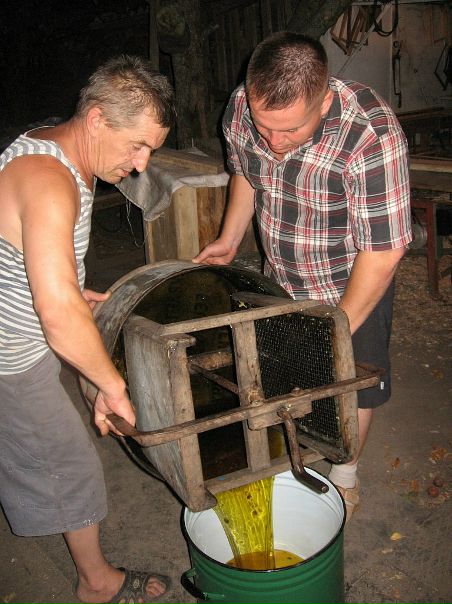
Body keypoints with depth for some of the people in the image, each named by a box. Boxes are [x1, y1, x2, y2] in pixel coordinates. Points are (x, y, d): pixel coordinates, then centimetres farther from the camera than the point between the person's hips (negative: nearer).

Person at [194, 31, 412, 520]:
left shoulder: (370, 135, -35)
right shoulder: (241, 108, -18)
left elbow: (382, 252, -29)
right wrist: (229, 240, 7)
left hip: (351, 288, -4)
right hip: (280, 279, 5)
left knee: (353, 387, 13)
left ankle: (344, 474, 41)